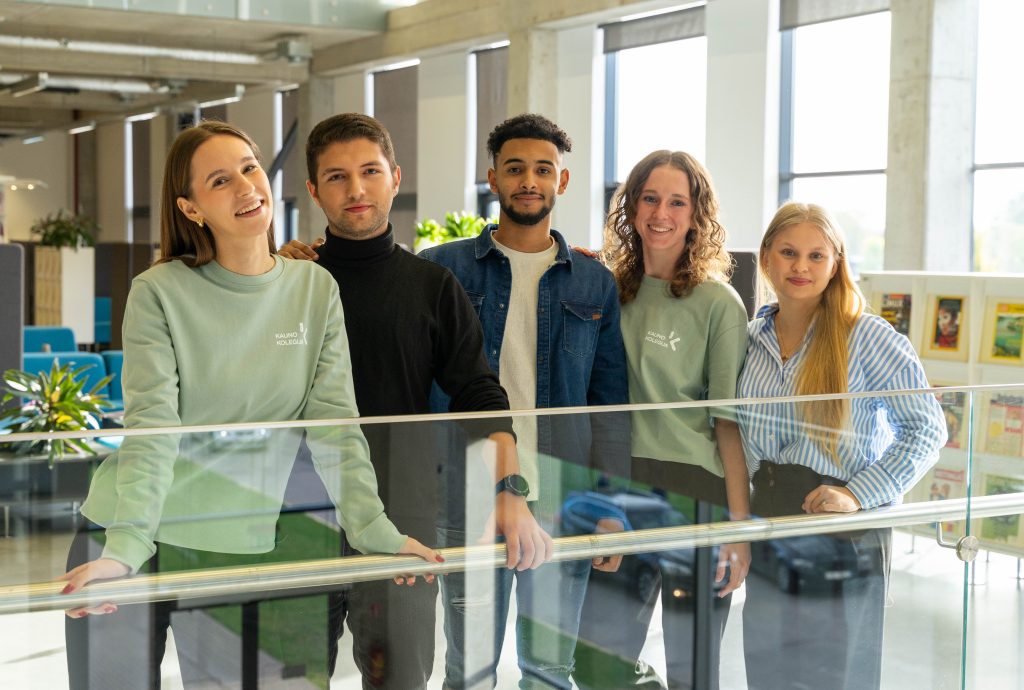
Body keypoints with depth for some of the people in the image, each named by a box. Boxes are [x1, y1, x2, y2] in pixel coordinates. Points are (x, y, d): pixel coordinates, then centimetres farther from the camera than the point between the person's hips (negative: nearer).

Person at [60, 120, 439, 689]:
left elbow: (334, 423, -3)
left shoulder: (315, 289, 0)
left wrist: (375, 530, -12)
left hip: (242, 546, 2)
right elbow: (151, 428, -16)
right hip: (130, 540, -2)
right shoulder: (160, 293, -8)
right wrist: (124, 548, -28)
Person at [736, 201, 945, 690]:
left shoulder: (868, 337, -9)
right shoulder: (752, 337, 6)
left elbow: (927, 428, -11)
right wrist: (745, 503, 5)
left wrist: (858, 494, -19)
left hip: (844, 536, -5)